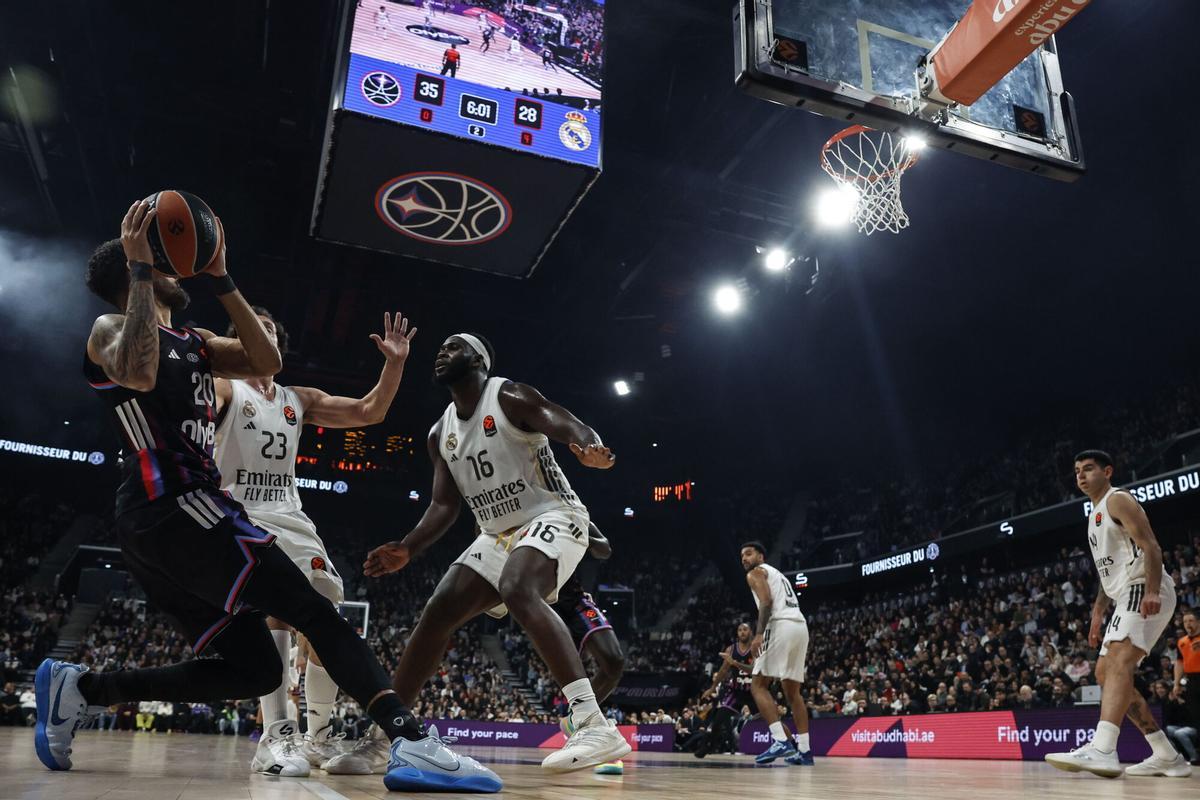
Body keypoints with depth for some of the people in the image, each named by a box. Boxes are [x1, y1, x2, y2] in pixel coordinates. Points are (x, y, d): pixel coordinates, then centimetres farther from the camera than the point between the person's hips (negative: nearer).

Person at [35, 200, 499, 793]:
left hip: (155, 526, 9)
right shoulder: (111, 329, 1)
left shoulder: (193, 343, 25)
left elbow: (265, 362, 10)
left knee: (253, 668, 8)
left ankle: (78, 687, 14)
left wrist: (221, 281, 8)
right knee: (315, 612, -18)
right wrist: (141, 270, -18)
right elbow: (138, 374, -24)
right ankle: (414, 743, -29)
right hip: (179, 507, -9)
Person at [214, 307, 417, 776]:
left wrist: (394, 364, 1)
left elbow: (369, 412, 12)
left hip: (289, 518, 6)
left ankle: (319, 737, 11)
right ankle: (276, 738, -29)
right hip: (238, 516, -6)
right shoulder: (223, 388, 1)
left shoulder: (299, 399, 16)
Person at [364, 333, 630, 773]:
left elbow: (574, 430, -22)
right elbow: (444, 506, 13)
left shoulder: (509, 396, -11)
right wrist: (407, 549, 0)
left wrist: (591, 452, -46)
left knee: (517, 591, -36)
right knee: (437, 613, 1)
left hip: (553, 517, -8)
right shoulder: (440, 434, 11)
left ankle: (595, 726, -42)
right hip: (498, 534, 8)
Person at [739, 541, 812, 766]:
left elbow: (767, 601, -11)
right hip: (801, 627, 9)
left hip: (781, 626, -9)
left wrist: (759, 634, -20)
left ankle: (780, 741, -18)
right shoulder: (778, 575, 33)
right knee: (793, 691, 15)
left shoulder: (755, 573, 7)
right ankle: (804, 750, 12)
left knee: (758, 685, -5)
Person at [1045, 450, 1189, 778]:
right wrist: (1098, 613, 23)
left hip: (1144, 592, -11)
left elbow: (1151, 547, -16)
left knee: (1119, 661, -27)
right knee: (1105, 672, 8)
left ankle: (1102, 750, -43)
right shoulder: (1096, 514, 25)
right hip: (1128, 596, 11)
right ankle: (1167, 757, 12)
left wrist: (1152, 591, -30)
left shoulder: (1118, 500, -3)